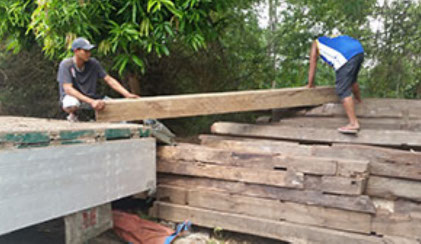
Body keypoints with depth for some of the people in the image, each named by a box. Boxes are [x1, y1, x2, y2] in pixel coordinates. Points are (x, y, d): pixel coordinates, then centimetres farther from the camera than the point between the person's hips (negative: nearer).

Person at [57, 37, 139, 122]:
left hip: (90, 98, 2)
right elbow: (68, 89, -25)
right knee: (72, 104, -39)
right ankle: (72, 115, -5)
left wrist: (128, 95, -17)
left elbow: (109, 80, -6)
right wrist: (91, 101, -37)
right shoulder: (66, 65, -17)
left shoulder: (93, 63, -7)